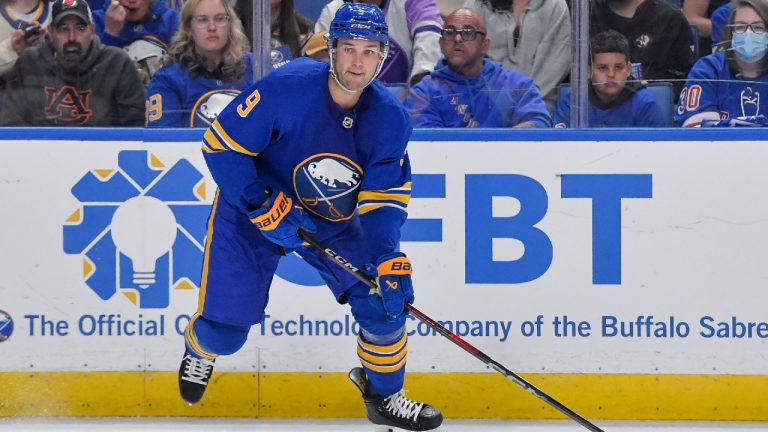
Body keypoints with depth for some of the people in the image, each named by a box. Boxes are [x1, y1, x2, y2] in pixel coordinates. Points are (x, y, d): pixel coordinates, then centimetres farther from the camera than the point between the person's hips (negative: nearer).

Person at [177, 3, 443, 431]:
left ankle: (385, 396, 16)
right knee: (225, 328, -5)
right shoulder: (287, 87, -29)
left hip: (335, 223, 4)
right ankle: (199, 350, 35)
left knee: (385, 299, -10)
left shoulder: (390, 118, -16)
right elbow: (222, 145, -24)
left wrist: (388, 260, -28)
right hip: (253, 210, -3)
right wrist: (267, 210, -27)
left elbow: (383, 200, -13)